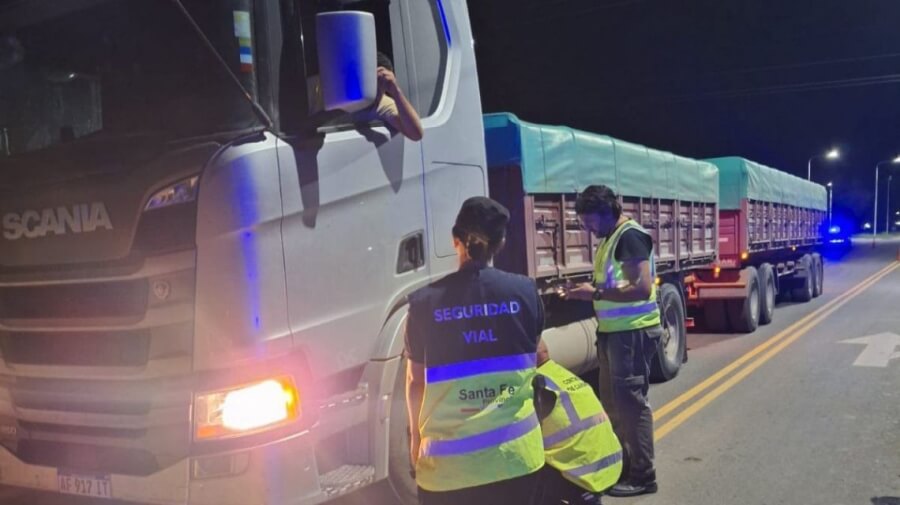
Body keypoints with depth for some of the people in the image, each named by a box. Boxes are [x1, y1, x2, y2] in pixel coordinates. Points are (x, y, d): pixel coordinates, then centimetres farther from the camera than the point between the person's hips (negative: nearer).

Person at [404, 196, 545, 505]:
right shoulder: (525, 291, -2)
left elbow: (415, 382, 2)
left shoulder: (425, 302, -7)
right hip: (516, 453, 2)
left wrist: (416, 437, 18)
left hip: (449, 461, -2)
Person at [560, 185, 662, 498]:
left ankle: (642, 476, 9)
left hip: (633, 332, -10)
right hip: (614, 331, 10)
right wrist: (589, 292, 8)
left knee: (631, 402, -2)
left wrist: (595, 293, -21)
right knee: (612, 401, 17)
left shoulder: (630, 236, -16)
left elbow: (642, 288, -24)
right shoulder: (610, 239, 13)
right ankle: (621, 464, 29)